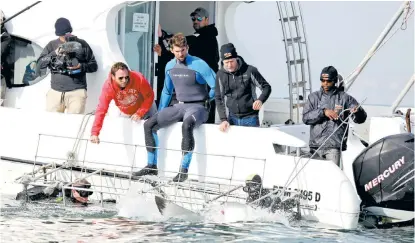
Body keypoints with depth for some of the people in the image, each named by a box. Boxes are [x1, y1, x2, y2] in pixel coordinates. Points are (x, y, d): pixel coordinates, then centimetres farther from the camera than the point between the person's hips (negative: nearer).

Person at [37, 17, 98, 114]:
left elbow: (94, 66, 9)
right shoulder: (52, 45, 12)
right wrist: (54, 53, -11)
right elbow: (40, 64, 3)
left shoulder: (81, 44, 7)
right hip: (55, 92, 2)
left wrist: (81, 66, -10)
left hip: (77, 92, -2)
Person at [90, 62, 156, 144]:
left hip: (144, 107, 0)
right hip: (124, 113, 0)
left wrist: (140, 113, -32)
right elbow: (101, 110, -38)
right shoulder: (108, 86, -35)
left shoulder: (139, 78, -38)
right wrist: (94, 133, -46)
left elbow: (149, 97, -23)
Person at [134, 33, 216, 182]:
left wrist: (204, 101, 1)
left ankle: (184, 170, -34)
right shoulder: (170, 66, 8)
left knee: (186, 125, -40)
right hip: (179, 106, 7)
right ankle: (151, 166, 3)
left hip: (197, 107, -7)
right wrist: (160, 113, 18)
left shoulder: (199, 65, -12)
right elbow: (167, 91, 22)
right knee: (149, 125, -5)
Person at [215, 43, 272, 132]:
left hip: (250, 118, -3)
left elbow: (266, 87, -2)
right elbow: (219, 98, 6)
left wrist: (260, 100, -22)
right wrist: (223, 119, -3)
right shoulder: (220, 75, -1)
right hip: (232, 118, 3)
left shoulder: (250, 71, -10)